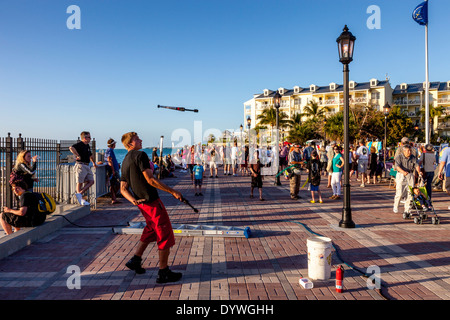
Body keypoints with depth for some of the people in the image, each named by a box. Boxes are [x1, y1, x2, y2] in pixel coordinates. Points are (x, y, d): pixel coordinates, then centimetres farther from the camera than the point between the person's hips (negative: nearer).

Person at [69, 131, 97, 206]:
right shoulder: (79, 144, -10)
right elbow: (71, 148, -30)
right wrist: (78, 155, -24)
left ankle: (79, 194, 1)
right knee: (80, 182, -3)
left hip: (87, 166, 9)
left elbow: (90, 155, 35)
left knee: (91, 181, 2)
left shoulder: (87, 146, 18)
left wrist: (94, 163, 37)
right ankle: (81, 199, 1)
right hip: (80, 165, -9)